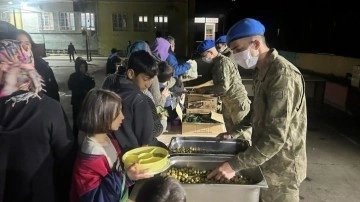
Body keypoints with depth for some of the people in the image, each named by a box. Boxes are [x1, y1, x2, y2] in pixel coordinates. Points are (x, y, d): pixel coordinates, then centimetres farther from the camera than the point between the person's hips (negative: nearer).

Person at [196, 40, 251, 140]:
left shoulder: (223, 62, -19)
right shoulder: (216, 63, 10)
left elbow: (224, 87, -27)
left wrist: (205, 89, -16)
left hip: (238, 102, -9)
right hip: (228, 102, 9)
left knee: (240, 134, 0)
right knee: (231, 133, 16)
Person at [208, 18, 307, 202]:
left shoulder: (283, 74, -25)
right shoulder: (263, 70, 6)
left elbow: (276, 137, -31)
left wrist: (235, 165, -31)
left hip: (281, 165, -8)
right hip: (264, 158, 8)